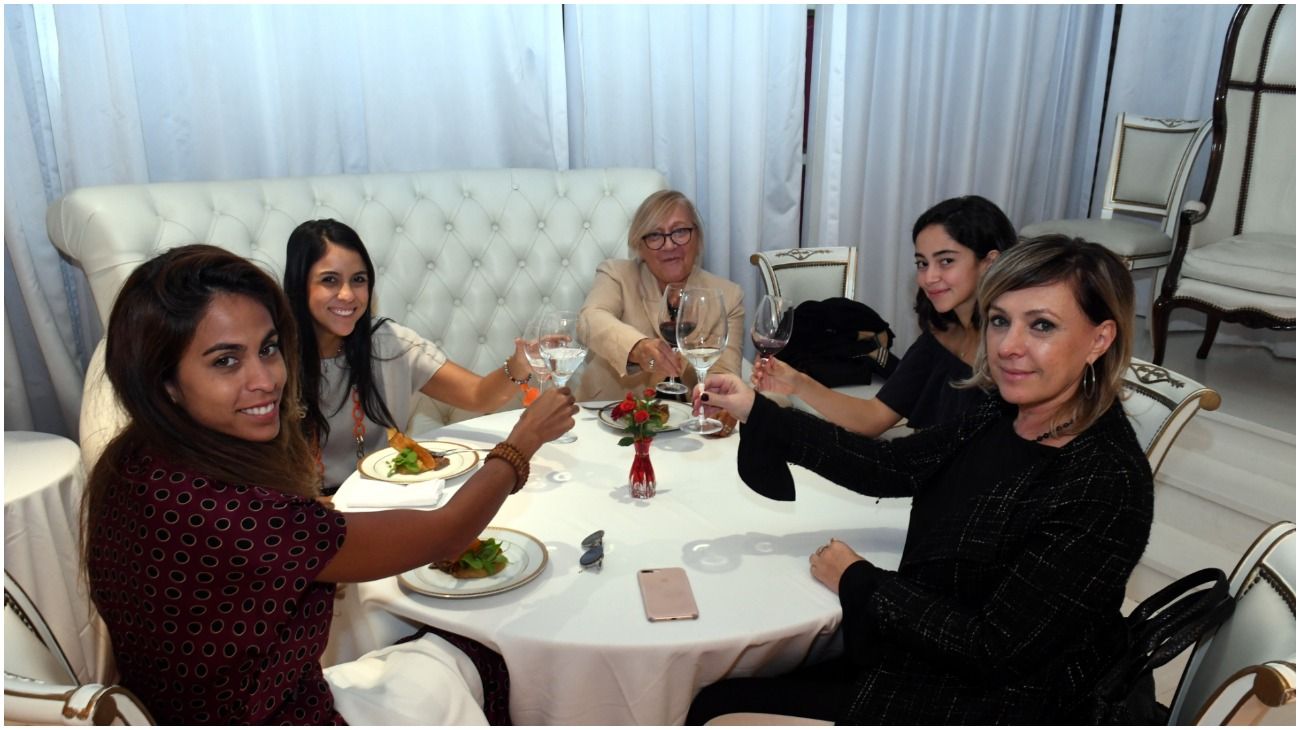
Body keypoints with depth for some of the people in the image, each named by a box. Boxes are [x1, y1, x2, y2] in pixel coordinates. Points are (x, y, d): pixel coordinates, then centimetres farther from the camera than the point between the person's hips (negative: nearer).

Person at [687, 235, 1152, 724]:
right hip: (912, 647, 6)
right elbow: (887, 467, 1)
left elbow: (993, 648, -24)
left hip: (980, 699, -6)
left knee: (718, 706, -3)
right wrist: (757, 413, -3)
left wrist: (857, 582, -13)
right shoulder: (1004, 416, -4)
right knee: (714, 698, 7)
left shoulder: (1106, 486, -26)